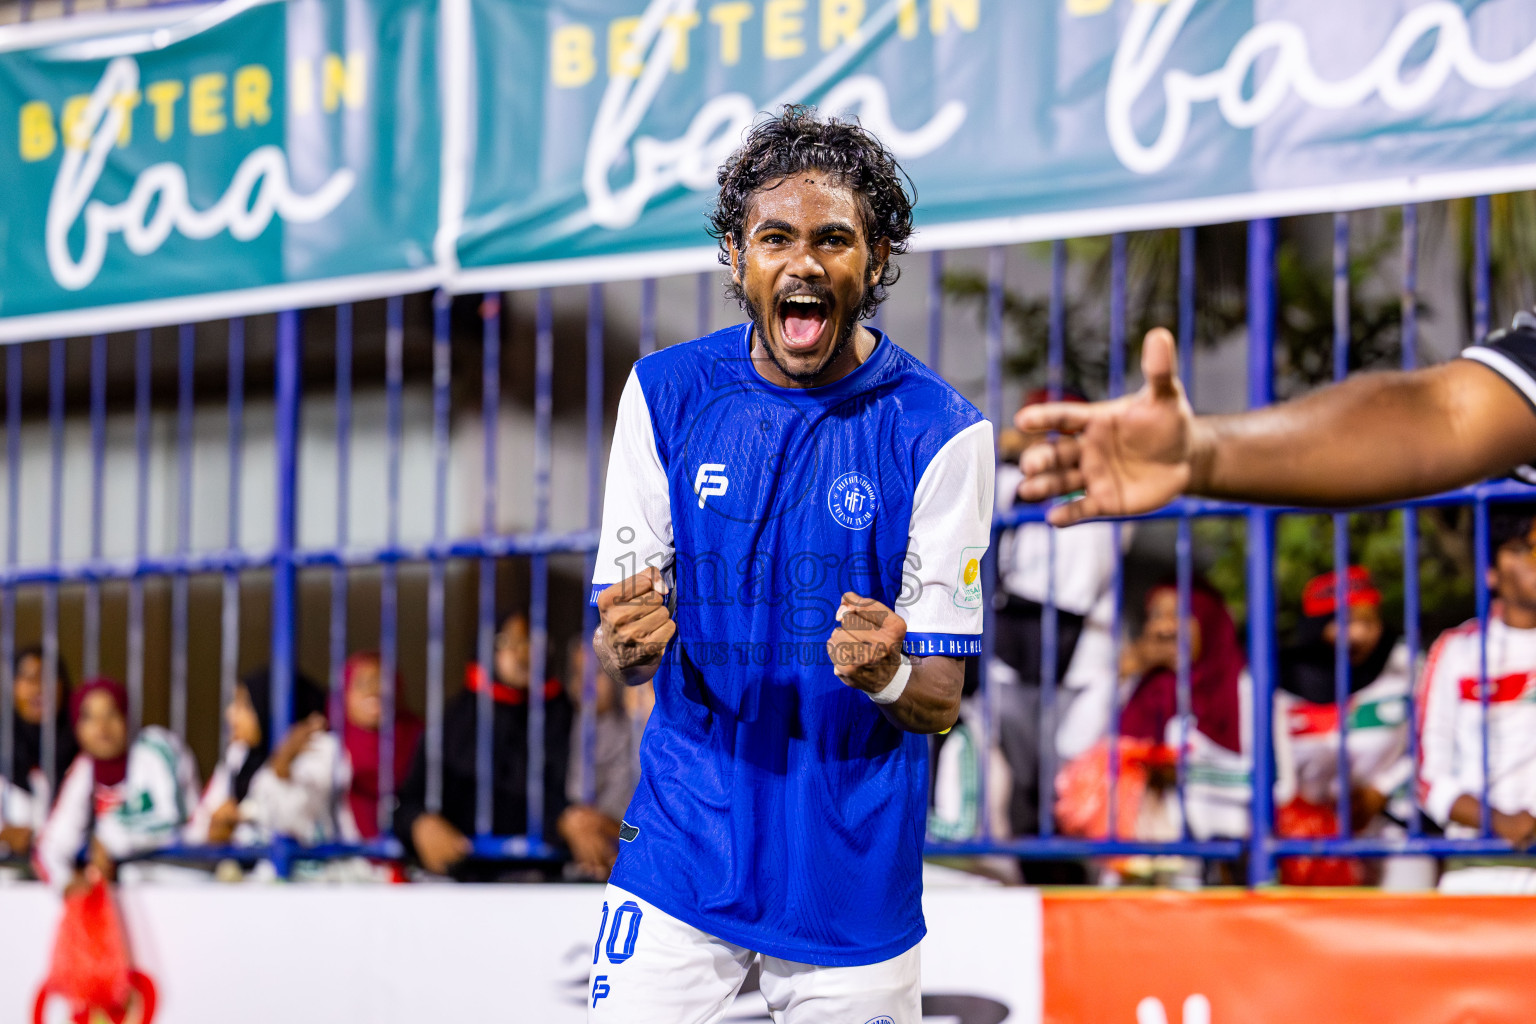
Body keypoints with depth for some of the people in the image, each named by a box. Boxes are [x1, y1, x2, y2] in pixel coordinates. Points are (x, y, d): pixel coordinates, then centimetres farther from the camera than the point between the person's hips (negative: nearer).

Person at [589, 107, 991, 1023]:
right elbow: (616, 645, 1)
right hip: (682, 845, 1)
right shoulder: (665, 394, -1)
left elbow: (941, 704, -7)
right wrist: (628, 644, -23)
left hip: (857, 872, -1)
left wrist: (887, 676, -30)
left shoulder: (940, 431, -9)